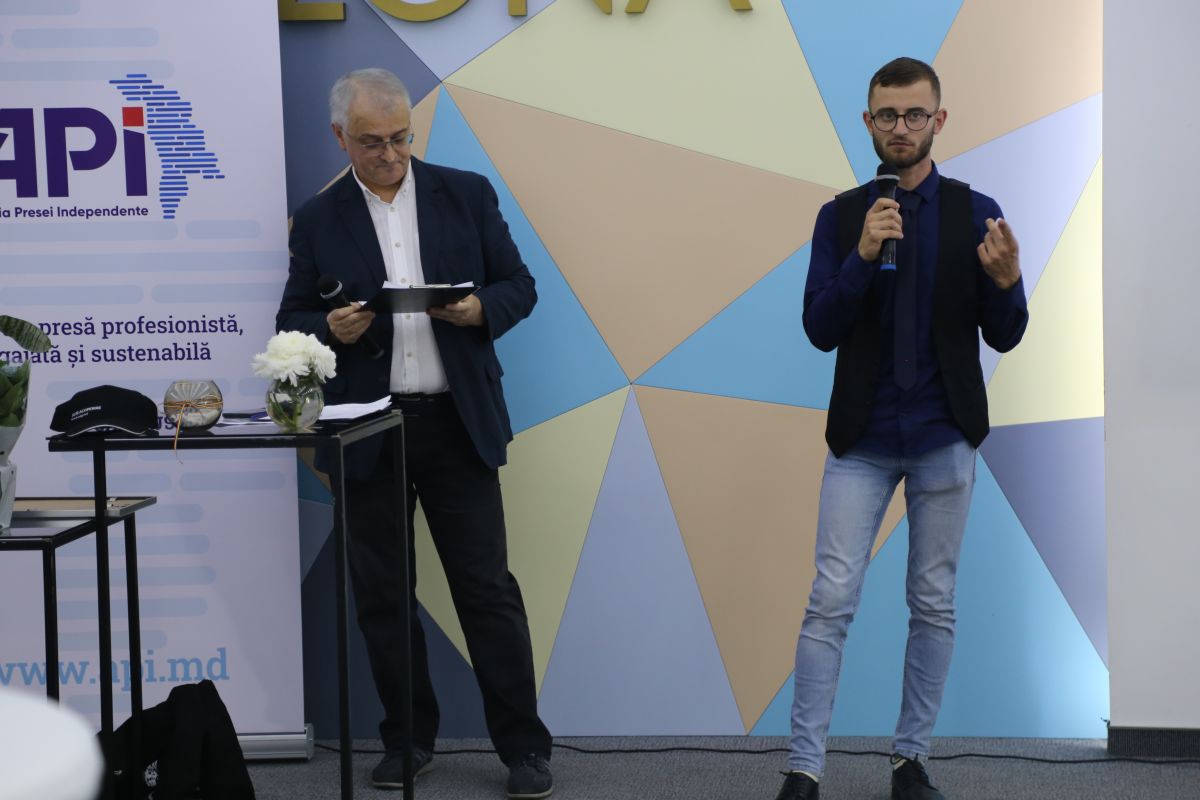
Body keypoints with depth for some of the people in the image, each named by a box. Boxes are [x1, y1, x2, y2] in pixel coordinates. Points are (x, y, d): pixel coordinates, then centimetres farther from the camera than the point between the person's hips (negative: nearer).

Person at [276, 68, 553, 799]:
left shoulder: (466, 194, 4)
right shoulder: (318, 220, 5)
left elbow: (519, 285, 6)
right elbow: (292, 321, 6)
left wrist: (481, 308, -16)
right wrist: (331, 329, -16)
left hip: (457, 422, -1)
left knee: (488, 587, 0)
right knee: (382, 593, 8)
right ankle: (409, 740, 21)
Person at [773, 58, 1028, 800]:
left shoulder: (974, 212, 0)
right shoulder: (841, 215, 1)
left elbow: (1004, 337, -2)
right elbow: (821, 329, -6)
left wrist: (1005, 280, -23)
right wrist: (863, 256, -20)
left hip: (944, 436, 0)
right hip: (862, 439, 0)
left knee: (934, 604, 7)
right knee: (831, 601, -5)